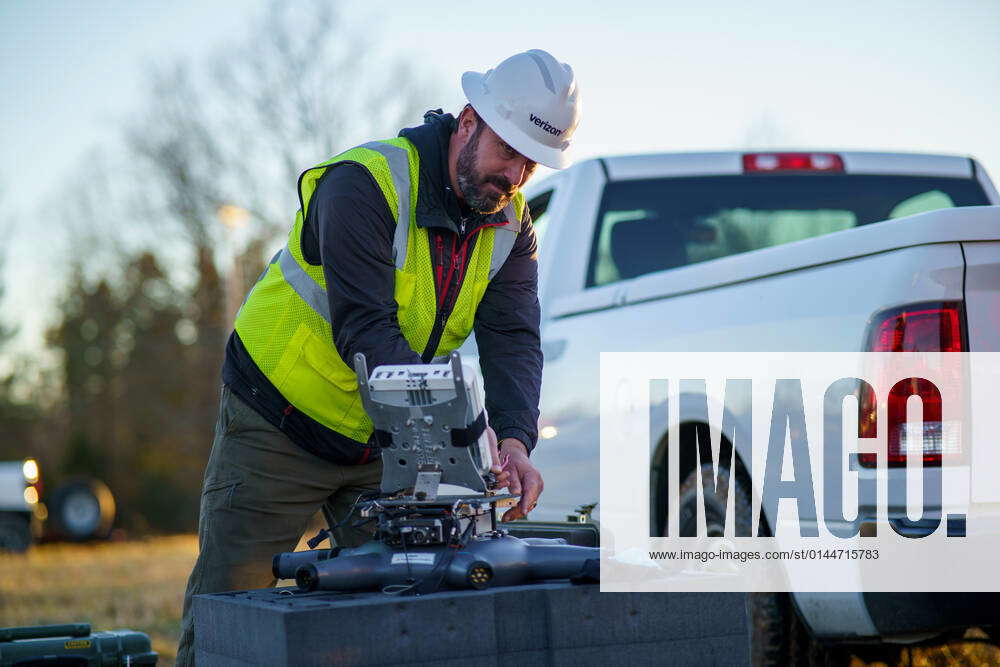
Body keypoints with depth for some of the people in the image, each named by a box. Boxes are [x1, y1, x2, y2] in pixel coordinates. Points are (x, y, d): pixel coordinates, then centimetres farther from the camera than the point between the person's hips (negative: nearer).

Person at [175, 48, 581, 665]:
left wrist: (514, 441, -34)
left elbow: (513, 339, -14)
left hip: (384, 443, 6)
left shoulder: (512, 225, -3)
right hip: (280, 425, -5)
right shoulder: (365, 183, -24)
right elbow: (364, 330, -33)